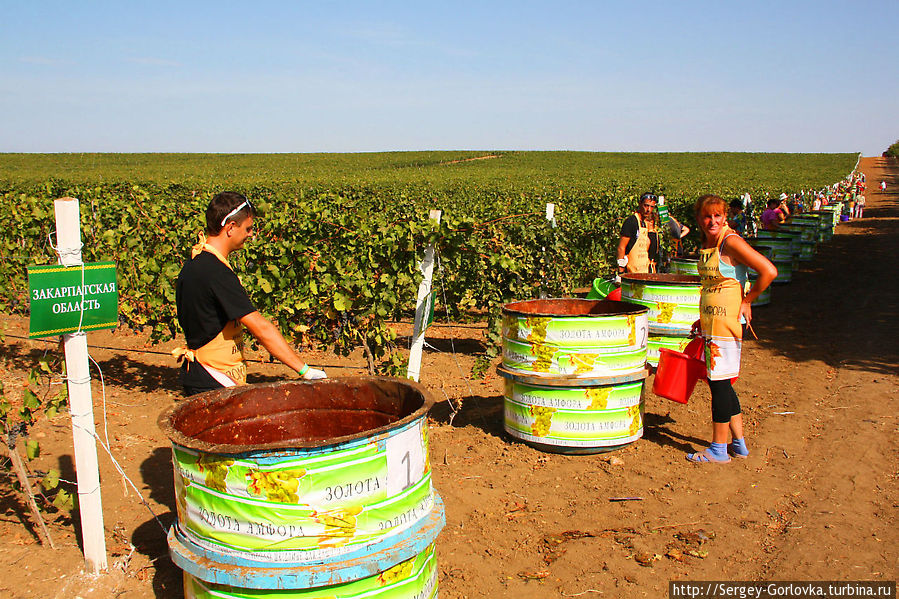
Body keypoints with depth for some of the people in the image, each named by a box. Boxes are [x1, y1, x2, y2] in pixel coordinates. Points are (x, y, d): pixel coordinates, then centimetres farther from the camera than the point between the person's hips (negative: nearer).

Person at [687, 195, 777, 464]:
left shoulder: (731, 242, -14)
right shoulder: (704, 246, 10)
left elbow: (769, 271, -19)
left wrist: (747, 301, -12)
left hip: (727, 323, -9)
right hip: (710, 325, 9)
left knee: (719, 383, -3)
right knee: (719, 383, 14)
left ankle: (718, 449, 8)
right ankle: (739, 444, 25)